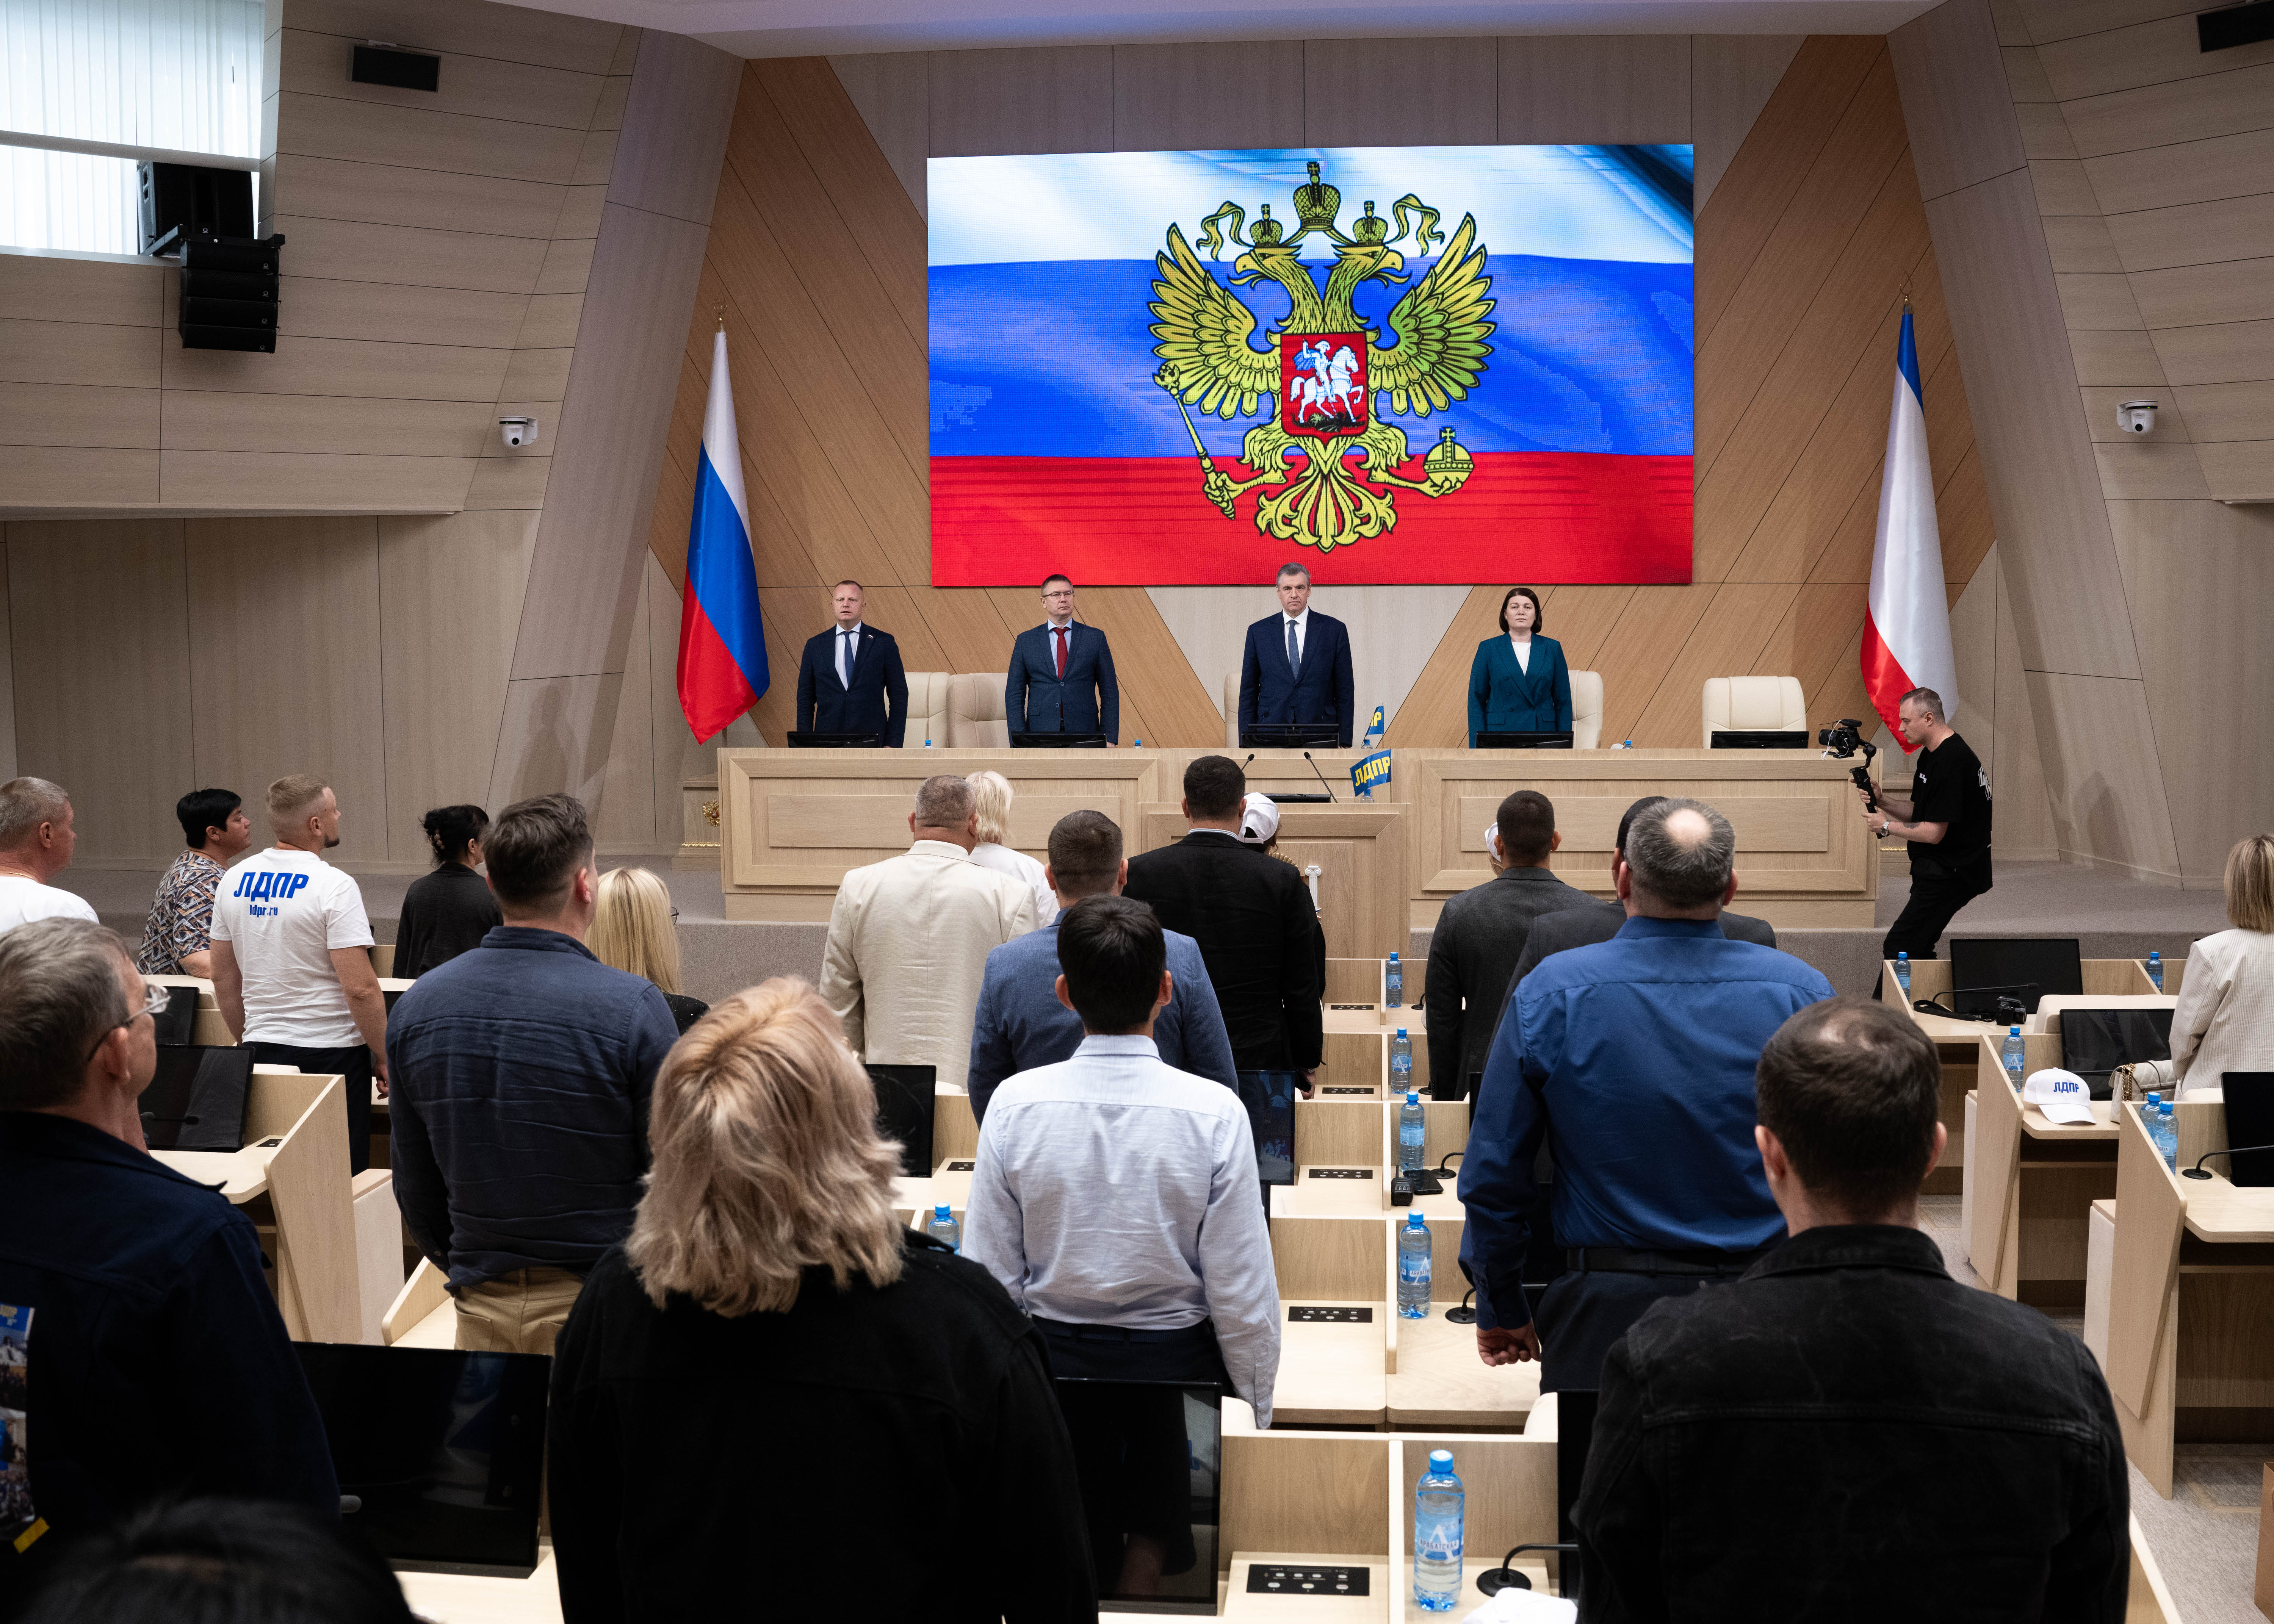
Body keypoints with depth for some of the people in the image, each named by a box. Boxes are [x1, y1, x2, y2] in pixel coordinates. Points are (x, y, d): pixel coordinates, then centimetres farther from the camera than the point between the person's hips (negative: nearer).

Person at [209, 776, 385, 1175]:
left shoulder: (234, 880, 5)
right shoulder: (333, 887, -15)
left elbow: (223, 980, 13)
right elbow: (360, 989, -19)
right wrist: (385, 1057, -8)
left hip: (262, 1049, 6)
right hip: (331, 1051, -6)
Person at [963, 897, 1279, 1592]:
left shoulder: (1015, 1103, -12)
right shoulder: (1214, 1112, -16)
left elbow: (989, 1275, -6)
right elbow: (1242, 1295, -13)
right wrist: (1256, 1414, 2)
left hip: (1053, 1357, 1)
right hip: (1177, 1360, -1)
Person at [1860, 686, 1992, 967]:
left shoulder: (1950, 761, -20)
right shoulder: (1931, 753, 13)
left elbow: (1934, 833, -20)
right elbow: (1919, 812, 19)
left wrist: (1887, 825, -8)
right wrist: (1881, 800, 3)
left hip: (1949, 876, -11)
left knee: (1897, 950, -14)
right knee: (1917, 951, 12)